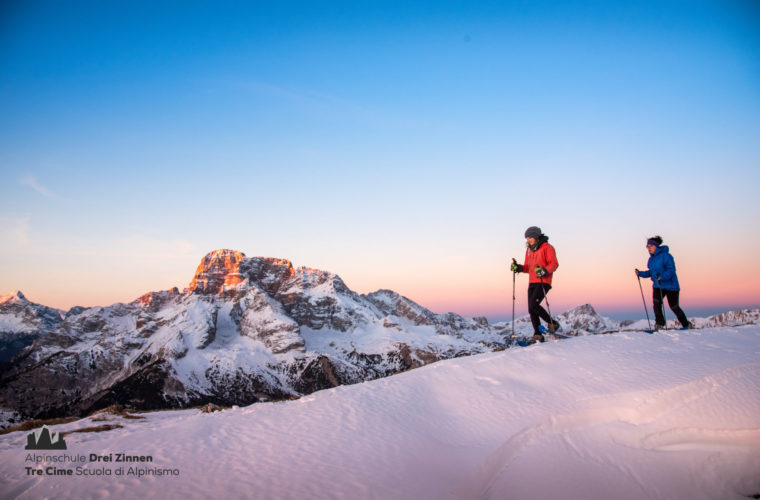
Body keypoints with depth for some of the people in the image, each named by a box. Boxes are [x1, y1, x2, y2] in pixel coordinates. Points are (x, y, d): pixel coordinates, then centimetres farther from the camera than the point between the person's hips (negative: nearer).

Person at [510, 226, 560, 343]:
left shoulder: (547, 248, -4)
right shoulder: (529, 250, 18)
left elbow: (554, 264, -11)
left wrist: (544, 271, -28)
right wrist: (518, 267, 2)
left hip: (543, 282, -8)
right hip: (532, 283, 8)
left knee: (534, 305, -20)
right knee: (531, 309, 2)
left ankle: (552, 323, -2)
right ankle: (538, 335, 8)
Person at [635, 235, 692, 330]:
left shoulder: (665, 255, -15)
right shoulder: (651, 258, 8)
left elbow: (671, 270, -21)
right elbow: (651, 272, 16)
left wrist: (662, 277, -33)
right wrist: (640, 273, 3)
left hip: (670, 285, -6)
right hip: (657, 286, 6)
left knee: (674, 306, 4)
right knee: (656, 303, -15)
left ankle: (686, 324, 24)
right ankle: (659, 323, -7)